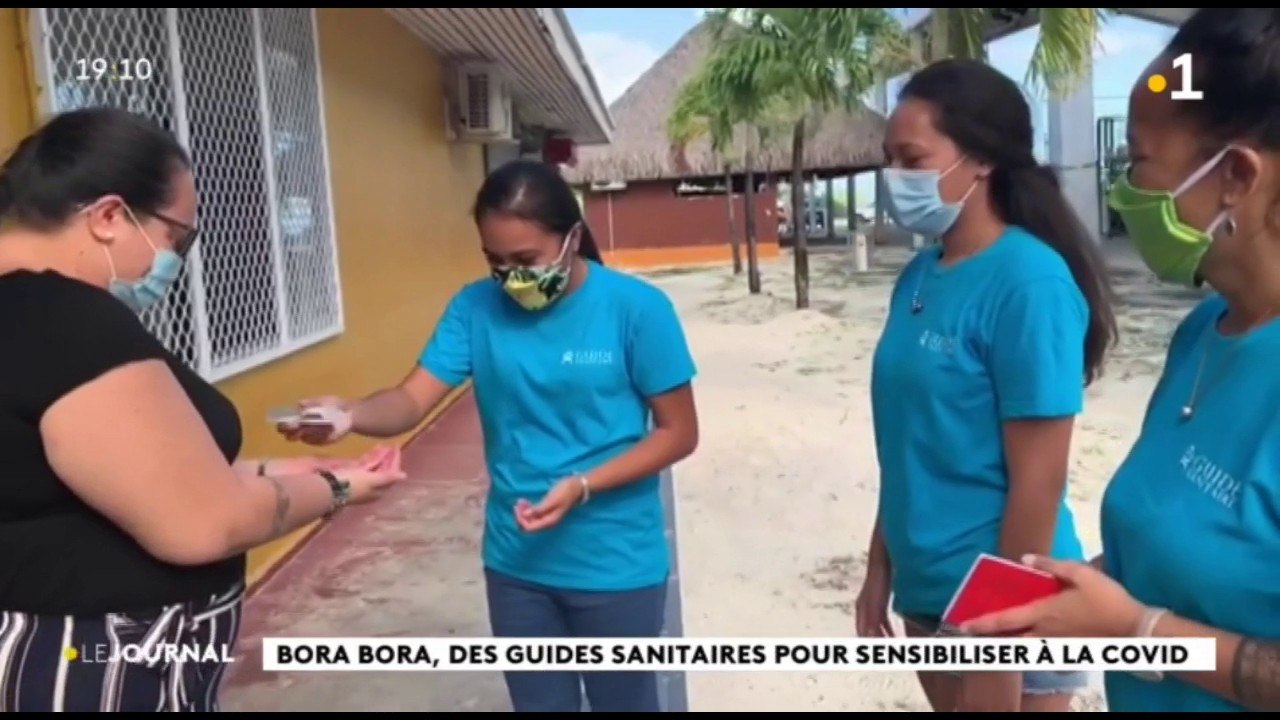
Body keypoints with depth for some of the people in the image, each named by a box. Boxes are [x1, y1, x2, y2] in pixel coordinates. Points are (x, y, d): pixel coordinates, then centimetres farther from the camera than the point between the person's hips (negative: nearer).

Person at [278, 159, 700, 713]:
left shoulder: (636, 308, -15)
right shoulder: (474, 307, -5)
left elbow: (679, 432, -11)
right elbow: (412, 399, -11)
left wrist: (582, 487, -22)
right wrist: (350, 416, -33)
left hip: (615, 565, -3)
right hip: (515, 563, 3)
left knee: (623, 703, 18)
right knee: (539, 704, 22)